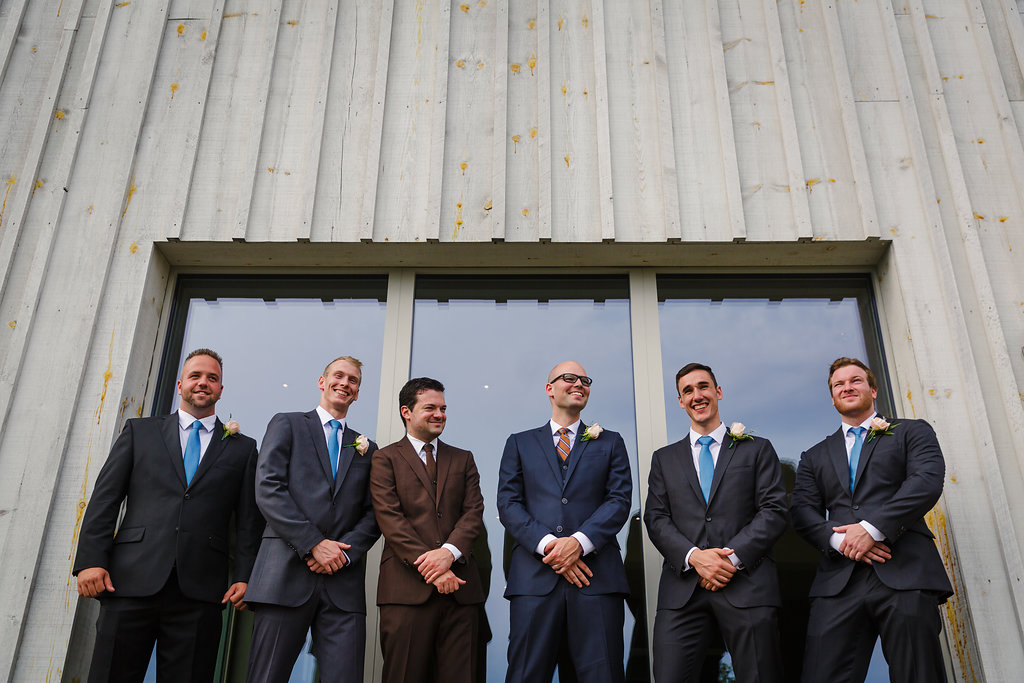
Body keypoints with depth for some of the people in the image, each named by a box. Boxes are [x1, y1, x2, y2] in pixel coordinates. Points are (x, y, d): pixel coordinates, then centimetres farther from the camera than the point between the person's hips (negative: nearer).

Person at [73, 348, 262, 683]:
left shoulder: (243, 448, 14)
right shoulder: (140, 431, 15)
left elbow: (249, 520, 9)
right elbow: (105, 497, 8)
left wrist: (244, 577, -2)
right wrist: (91, 560, -3)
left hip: (199, 591, 0)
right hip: (131, 579, 0)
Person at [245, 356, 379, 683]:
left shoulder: (366, 449, 20)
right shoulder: (287, 424, 11)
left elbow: (373, 514, 13)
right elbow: (267, 488, -3)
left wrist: (344, 552, -7)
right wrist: (313, 543, -11)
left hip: (343, 582, 3)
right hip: (286, 574, -2)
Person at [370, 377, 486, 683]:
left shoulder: (463, 460, 18)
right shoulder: (386, 459, 8)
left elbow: (474, 512, 7)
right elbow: (390, 519, -4)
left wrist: (449, 552, -13)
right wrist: (430, 568, -14)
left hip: (460, 587, 3)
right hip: (407, 586, -3)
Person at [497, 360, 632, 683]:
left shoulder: (610, 443, 17)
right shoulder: (519, 443, 16)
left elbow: (620, 499, 5)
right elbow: (508, 504, 6)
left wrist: (579, 542, -12)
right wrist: (548, 545, -10)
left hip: (596, 575, 0)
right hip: (535, 576, 0)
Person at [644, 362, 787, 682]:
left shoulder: (758, 449, 12)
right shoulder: (664, 458, 18)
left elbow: (774, 511, 2)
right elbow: (656, 518, 9)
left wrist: (733, 557, -11)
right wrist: (694, 556, -9)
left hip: (747, 585, -1)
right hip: (682, 588, 1)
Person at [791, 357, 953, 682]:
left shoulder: (912, 432, 16)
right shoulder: (815, 456, 24)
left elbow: (928, 481, -3)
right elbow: (802, 510, 12)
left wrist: (872, 528, -14)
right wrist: (838, 539, -10)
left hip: (904, 574, -2)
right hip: (838, 581, 2)